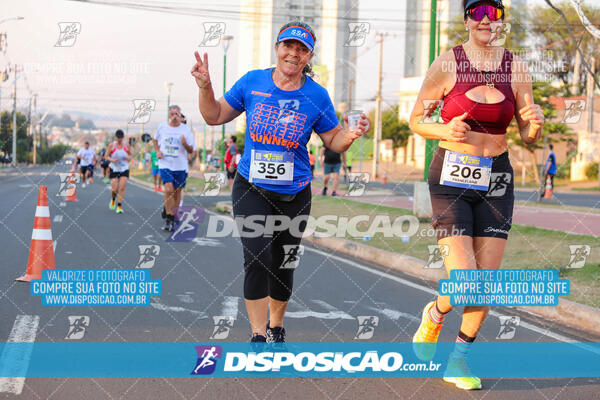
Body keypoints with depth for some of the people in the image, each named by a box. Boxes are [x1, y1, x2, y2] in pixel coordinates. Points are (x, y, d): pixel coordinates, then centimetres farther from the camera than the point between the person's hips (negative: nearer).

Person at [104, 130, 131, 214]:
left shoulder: (126, 145, 2)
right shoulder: (111, 145, -3)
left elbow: (130, 155, 15)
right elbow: (106, 156, 2)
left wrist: (129, 157, -9)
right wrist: (112, 160, -18)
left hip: (124, 169, 1)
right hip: (114, 169, -1)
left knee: (122, 188, -11)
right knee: (114, 189, -6)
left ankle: (119, 206, -6)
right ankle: (113, 199, 27)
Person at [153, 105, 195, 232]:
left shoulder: (186, 130, -2)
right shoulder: (162, 127, 2)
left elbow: (191, 151, -1)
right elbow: (155, 139, 23)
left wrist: (185, 144, -21)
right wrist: (157, 151, 6)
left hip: (180, 166, 1)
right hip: (165, 164, -1)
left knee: (177, 192, 8)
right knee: (168, 189, -17)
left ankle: (173, 217, 25)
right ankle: (168, 218, -9)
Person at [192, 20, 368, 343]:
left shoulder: (316, 96, -3)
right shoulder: (252, 82, -3)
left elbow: (333, 141, 4)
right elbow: (215, 116, 6)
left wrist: (351, 136, -17)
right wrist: (205, 86, -10)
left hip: (294, 194, 1)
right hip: (251, 188, -1)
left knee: (283, 264, 10)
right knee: (257, 259, -15)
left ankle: (276, 326, 33)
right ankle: (258, 335, -5)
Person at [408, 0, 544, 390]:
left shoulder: (517, 68, 1)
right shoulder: (446, 64, -7)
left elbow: (529, 136, 6)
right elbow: (416, 120, 2)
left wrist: (536, 122, -17)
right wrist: (446, 131, -18)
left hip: (496, 178, 3)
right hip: (451, 178, -3)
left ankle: (459, 358, 23)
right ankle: (434, 315, 23)